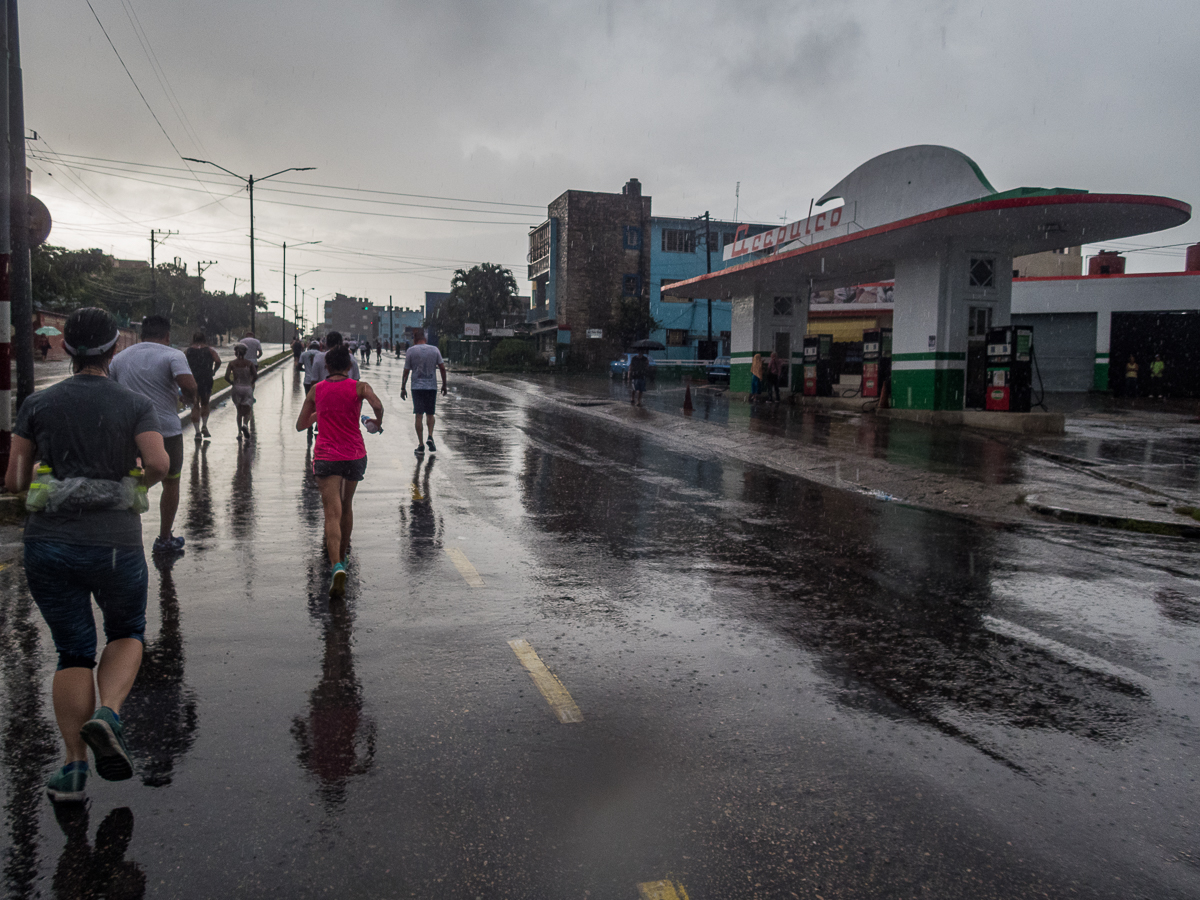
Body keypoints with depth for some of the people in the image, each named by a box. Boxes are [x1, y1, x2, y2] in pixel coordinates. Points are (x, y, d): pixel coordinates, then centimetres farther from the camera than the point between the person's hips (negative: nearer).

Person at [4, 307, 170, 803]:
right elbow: (159, 463, -19)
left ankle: (74, 768, 12)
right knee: (126, 633, 21)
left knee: (73, 651, 12)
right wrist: (137, 482, 3)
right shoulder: (135, 404, -4)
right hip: (115, 543, -2)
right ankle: (107, 714, -4)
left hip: (48, 544, 2)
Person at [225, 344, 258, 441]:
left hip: (236, 389, 1)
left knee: (239, 412, 15)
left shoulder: (232, 363, 3)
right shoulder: (249, 363, 3)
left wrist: (232, 383, 11)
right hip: (247, 389, -1)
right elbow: (255, 376, -6)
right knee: (247, 412, 1)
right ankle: (245, 424, -32)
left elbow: (226, 377, -6)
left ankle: (239, 432, 5)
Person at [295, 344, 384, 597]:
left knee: (332, 514, -8)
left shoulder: (316, 390, 6)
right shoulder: (359, 387, -1)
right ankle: (342, 557, 36)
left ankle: (337, 567, -27)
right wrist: (377, 423, -1)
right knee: (346, 507, 22)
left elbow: (300, 425, 14)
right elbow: (378, 405, -21)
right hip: (355, 455, 1)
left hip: (325, 457, -1)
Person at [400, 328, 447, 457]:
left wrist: (403, 388, 7)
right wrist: (444, 385, 11)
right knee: (430, 414, 15)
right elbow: (442, 368, 2)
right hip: (432, 386, 2)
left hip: (417, 387, -2)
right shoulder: (434, 349, 3)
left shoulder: (411, 351, -3)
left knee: (418, 415, 2)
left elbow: (406, 372, -1)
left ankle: (421, 445, 1)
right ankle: (430, 437, -7)